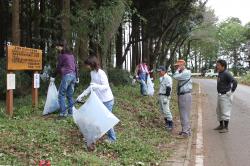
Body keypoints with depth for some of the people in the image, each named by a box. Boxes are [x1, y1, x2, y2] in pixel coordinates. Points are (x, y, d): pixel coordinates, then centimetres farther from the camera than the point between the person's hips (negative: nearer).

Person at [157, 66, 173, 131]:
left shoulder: (167, 78, -14)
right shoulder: (162, 78, 16)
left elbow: (168, 88, -20)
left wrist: (166, 98, -23)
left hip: (164, 96, -10)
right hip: (160, 96, 10)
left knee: (166, 110, -12)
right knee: (163, 110, 13)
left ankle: (171, 124, -7)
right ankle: (167, 123, 21)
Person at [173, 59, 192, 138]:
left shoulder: (186, 73, -16)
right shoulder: (181, 73, 14)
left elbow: (175, 77, -25)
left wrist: (178, 69, -14)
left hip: (185, 96, -10)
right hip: (181, 95, 10)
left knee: (185, 114, -7)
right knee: (183, 114, 16)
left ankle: (185, 132, -3)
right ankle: (186, 130, 27)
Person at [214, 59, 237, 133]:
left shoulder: (226, 74, -19)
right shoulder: (220, 74, 9)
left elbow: (234, 81, -28)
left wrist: (231, 91, -18)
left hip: (226, 96, -10)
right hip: (220, 95, 10)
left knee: (225, 112, -2)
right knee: (219, 111, 16)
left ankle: (226, 128, 7)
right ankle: (221, 125, 29)